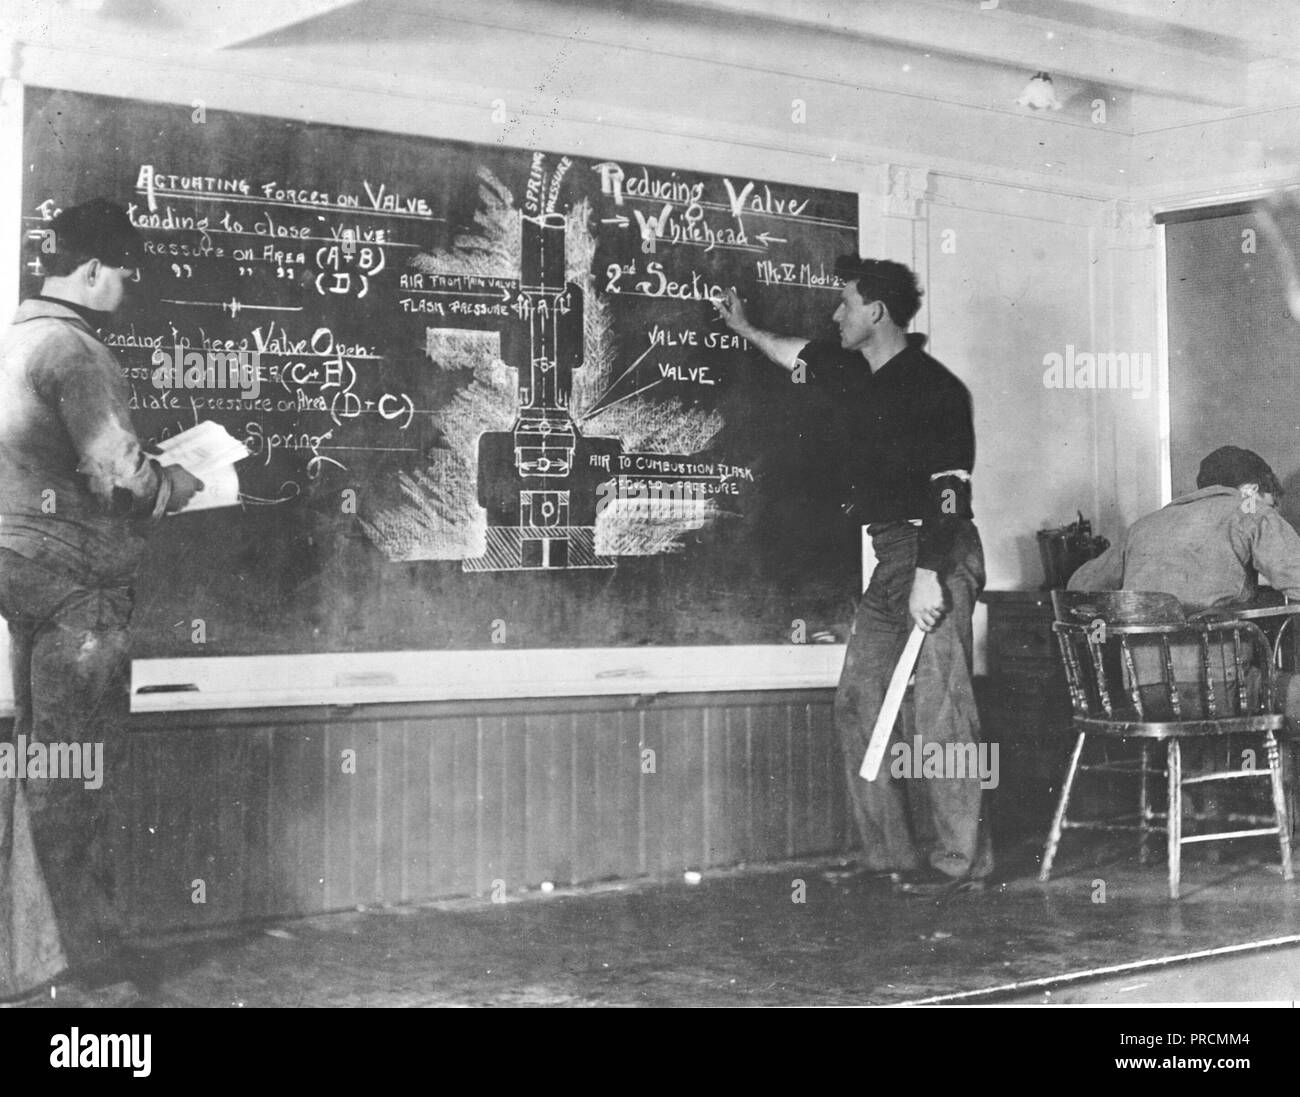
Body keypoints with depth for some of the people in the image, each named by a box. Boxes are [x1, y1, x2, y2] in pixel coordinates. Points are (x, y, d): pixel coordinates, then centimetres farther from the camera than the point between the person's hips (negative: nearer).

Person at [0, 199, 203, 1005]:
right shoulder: (75, 351, -15)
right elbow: (121, 478, -20)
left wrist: (152, 480, 15)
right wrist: (183, 482, -1)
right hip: (77, 583, -9)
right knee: (76, 780, -3)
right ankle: (71, 971, 5)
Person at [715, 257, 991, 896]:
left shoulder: (933, 387, -12)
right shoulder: (857, 375, 13)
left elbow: (946, 489, -19)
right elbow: (797, 356, 35)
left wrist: (929, 574, -25)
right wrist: (742, 327, 48)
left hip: (938, 555, -9)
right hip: (890, 556, 9)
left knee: (940, 708, -11)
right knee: (858, 701, 5)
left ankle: (959, 862, -7)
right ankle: (891, 854, 8)